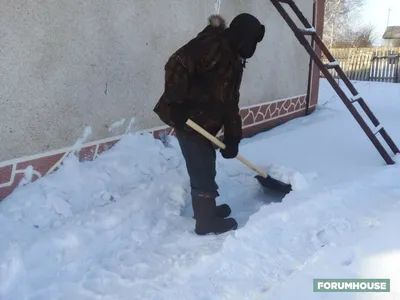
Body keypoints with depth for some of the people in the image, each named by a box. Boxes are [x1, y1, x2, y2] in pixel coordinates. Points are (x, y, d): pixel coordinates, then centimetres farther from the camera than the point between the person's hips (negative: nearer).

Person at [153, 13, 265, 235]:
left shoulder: (234, 62, 16)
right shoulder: (212, 44, -14)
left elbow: (230, 102, 15)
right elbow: (176, 65, -24)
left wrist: (232, 138, 11)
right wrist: (176, 105, -27)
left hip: (204, 121, 10)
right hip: (187, 118, -10)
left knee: (205, 166, 20)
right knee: (203, 170, 0)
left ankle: (206, 209, 39)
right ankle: (207, 221, 15)